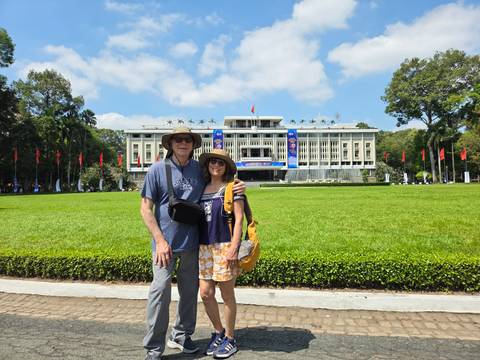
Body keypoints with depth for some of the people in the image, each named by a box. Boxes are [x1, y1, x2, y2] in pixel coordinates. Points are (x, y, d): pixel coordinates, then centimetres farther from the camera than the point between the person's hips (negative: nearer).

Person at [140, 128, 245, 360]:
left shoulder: (200, 169, 4)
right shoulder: (157, 169, -5)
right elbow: (146, 208, -5)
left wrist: (236, 189, -4)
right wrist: (160, 240, -13)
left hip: (192, 242, 4)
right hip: (165, 241, -3)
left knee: (189, 291, 13)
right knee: (160, 291, -5)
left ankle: (180, 335, 33)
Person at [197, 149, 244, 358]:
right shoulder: (202, 189, 13)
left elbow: (239, 218, -8)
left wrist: (234, 247, -15)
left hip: (224, 245, -5)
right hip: (204, 246, 5)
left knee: (227, 294, 5)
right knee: (205, 293, 8)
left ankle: (230, 339, 24)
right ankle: (218, 332, 31)